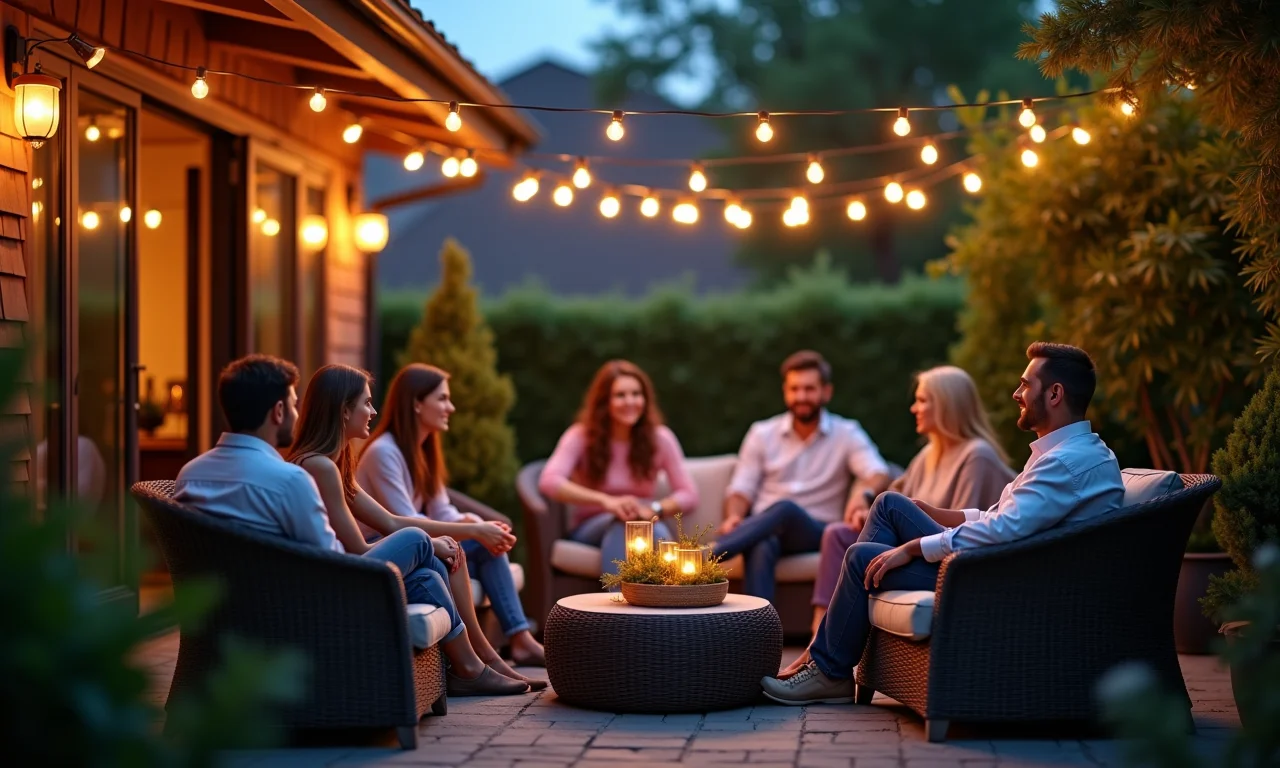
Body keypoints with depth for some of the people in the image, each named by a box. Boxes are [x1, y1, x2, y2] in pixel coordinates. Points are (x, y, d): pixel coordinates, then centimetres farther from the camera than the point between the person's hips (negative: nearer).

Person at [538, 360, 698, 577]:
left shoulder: (660, 438, 1)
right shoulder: (581, 436, -5)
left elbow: (689, 495, -1)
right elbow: (549, 482, -23)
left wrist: (654, 509, -23)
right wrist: (605, 501, -36)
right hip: (590, 530, -1)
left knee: (658, 532, -35)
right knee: (621, 523, -36)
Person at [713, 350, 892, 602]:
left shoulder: (847, 434, 9)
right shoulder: (762, 434, 15)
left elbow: (879, 475, -7)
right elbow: (741, 490, 10)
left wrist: (864, 494, -33)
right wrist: (734, 517, -14)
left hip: (817, 532, -1)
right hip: (764, 532, 2)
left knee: (786, 508, -37)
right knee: (761, 548, -37)